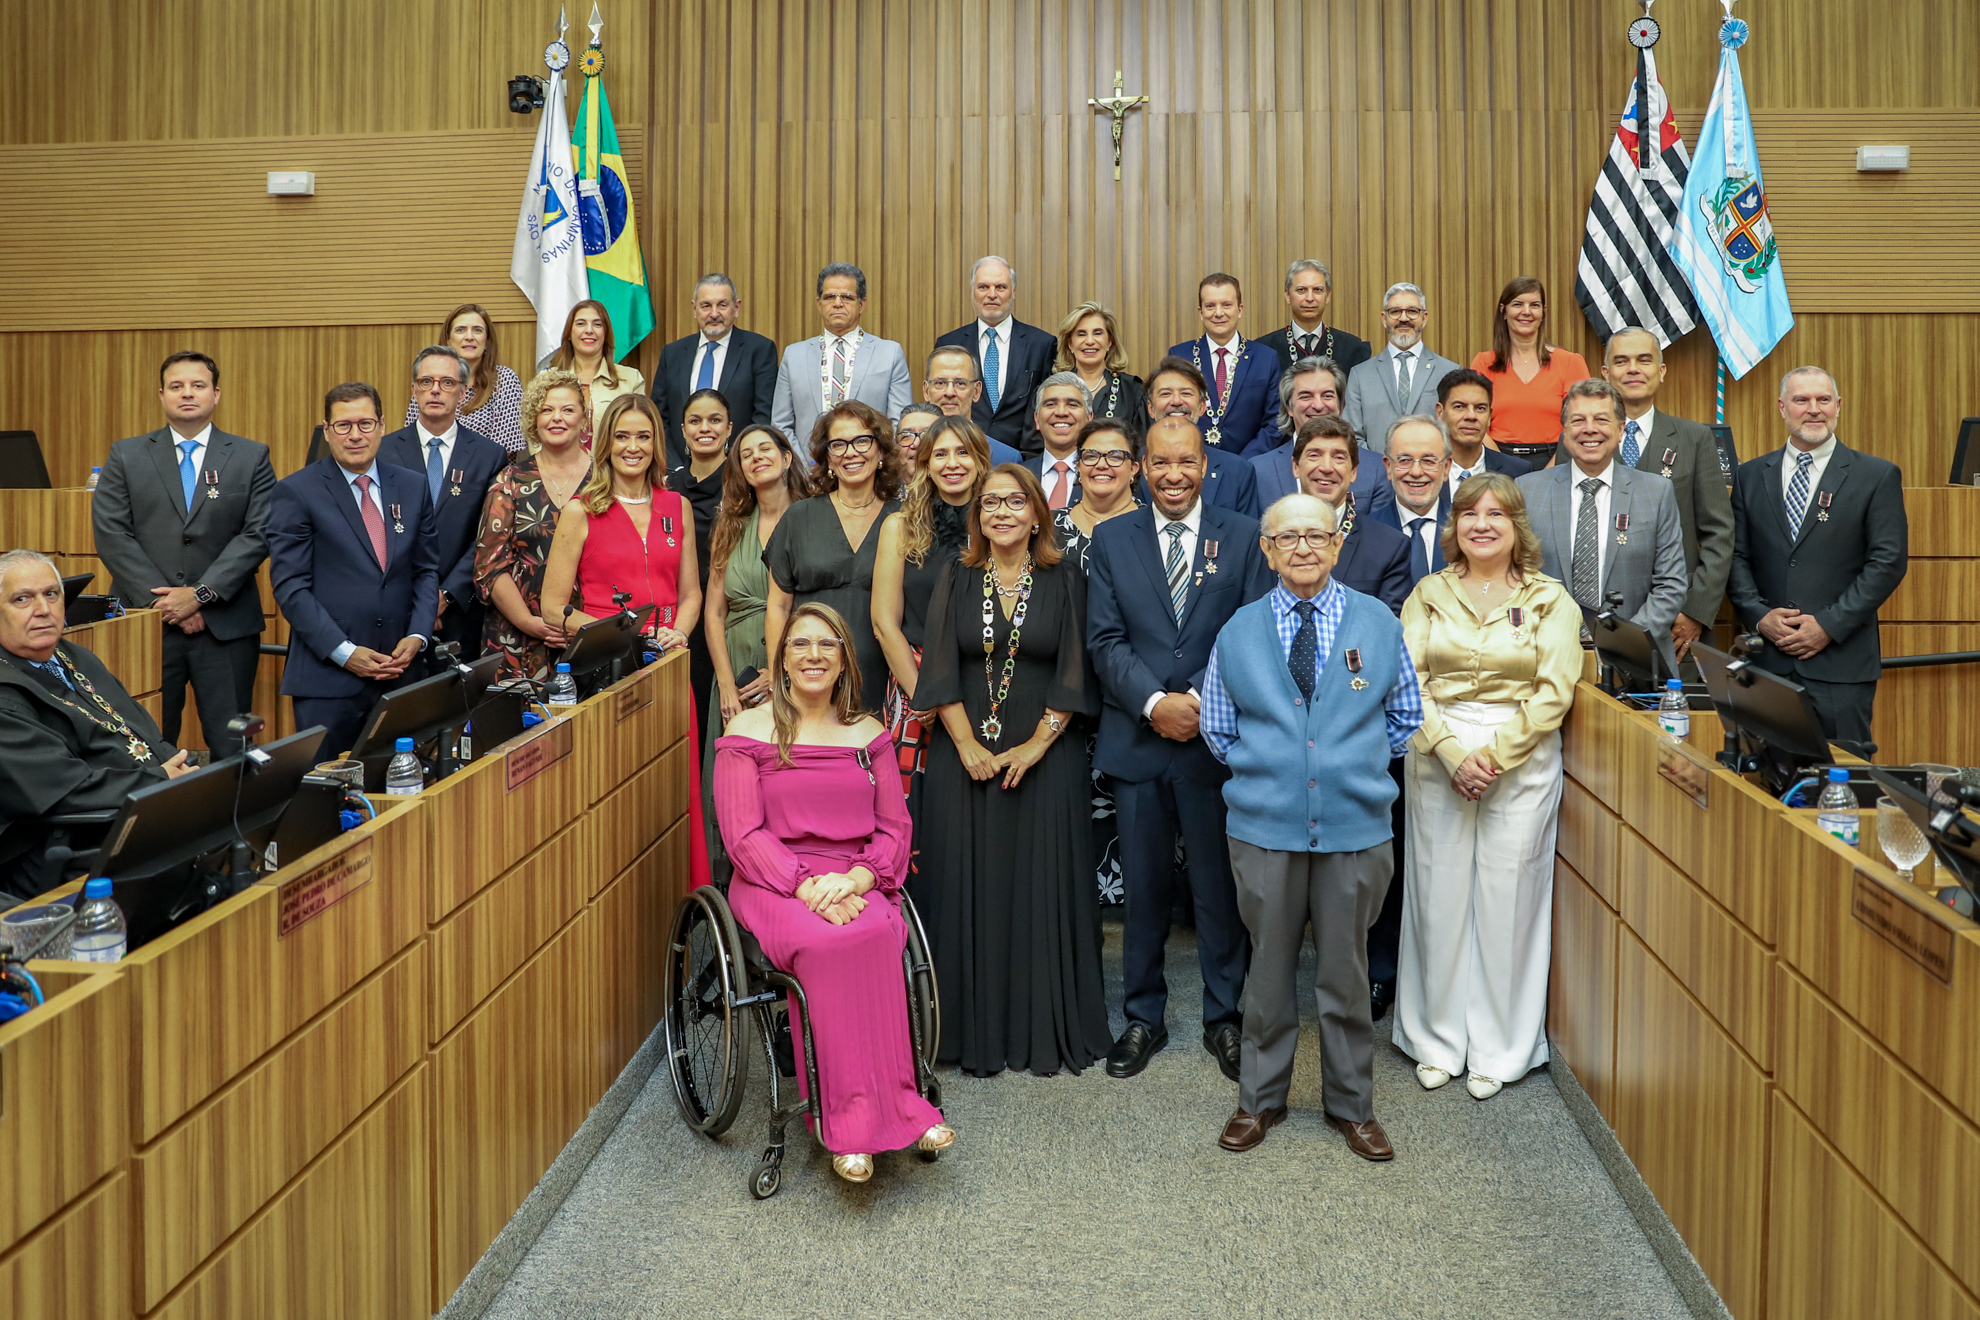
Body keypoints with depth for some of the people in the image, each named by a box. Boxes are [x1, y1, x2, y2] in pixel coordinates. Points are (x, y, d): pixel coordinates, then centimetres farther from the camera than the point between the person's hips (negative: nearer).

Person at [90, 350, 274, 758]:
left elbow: (258, 533, -2)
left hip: (226, 626, -1)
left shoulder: (252, 457, 7)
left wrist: (200, 594, -11)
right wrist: (161, 600, -9)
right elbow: (111, 533, 2)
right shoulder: (125, 456, 10)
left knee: (232, 748, 1)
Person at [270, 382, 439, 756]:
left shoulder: (413, 487, 11)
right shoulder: (296, 491, -1)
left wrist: (417, 636, -2)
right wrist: (343, 652, -12)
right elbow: (289, 584, -6)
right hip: (327, 676, -3)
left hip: (400, 673, 3)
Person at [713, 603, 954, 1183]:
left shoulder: (868, 734, 15)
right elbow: (743, 835, -3)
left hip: (854, 885, 2)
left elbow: (894, 828, 9)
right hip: (774, 885, -2)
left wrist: (856, 879, -12)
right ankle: (893, 1108, -29)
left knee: (873, 935, -33)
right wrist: (807, 885, -18)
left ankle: (855, 1123, -27)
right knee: (830, 942, -35)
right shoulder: (750, 730, 6)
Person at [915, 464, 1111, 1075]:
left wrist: (1036, 745, -11)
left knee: (1042, 886, 2)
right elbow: (940, 666, 0)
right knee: (969, 886, 3)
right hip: (965, 755, 1)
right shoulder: (956, 578, 6)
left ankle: (1045, 1031, 13)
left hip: (1047, 755, -1)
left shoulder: (1064, 580, 2)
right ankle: (975, 1033, 13)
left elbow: (1074, 670, -3)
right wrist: (967, 745, -10)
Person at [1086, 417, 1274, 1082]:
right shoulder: (1111, 539, 6)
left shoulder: (1244, 537, 3)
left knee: (1219, 885, 8)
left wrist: (1200, 699, -14)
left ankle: (1223, 1018, 23)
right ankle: (1144, 1016, 24)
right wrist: (1154, 702, -14)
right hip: (1137, 740, 1)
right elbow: (1105, 639, 0)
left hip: (1216, 738, -1)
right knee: (1144, 887, 10)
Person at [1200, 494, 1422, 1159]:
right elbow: (1217, 729, 12)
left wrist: (1356, 766, 6)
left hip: (1355, 825, 0)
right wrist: (1265, 770, 7)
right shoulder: (1239, 632, 3)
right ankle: (1260, 1099, 26)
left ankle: (1352, 1104, 25)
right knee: (1269, 966, 10)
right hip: (1265, 826, 0)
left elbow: (1406, 717, 11)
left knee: (1347, 968, 10)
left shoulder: (1378, 623, 2)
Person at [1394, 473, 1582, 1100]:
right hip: (1437, 756, 1)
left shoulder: (1550, 600, 4)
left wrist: (1493, 753, -13)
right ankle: (1437, 1041, 18)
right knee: (1439, 892, 4)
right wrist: (1453, 752, -12)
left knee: (1508, 896, 2)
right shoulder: (1429, 594, 8)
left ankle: (1498, 1049, 15)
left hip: (1522, 760, -1)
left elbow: (1553, 694, -4)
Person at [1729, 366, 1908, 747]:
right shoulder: (1750, 476, 12)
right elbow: (1736, 556, 9)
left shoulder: (1878, 476, 4)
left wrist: (1829, 625, -10)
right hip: (1767, 658, 2)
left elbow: (1889, 561, -2)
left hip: (1842, 662, -2)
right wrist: (1759, 615, -6)